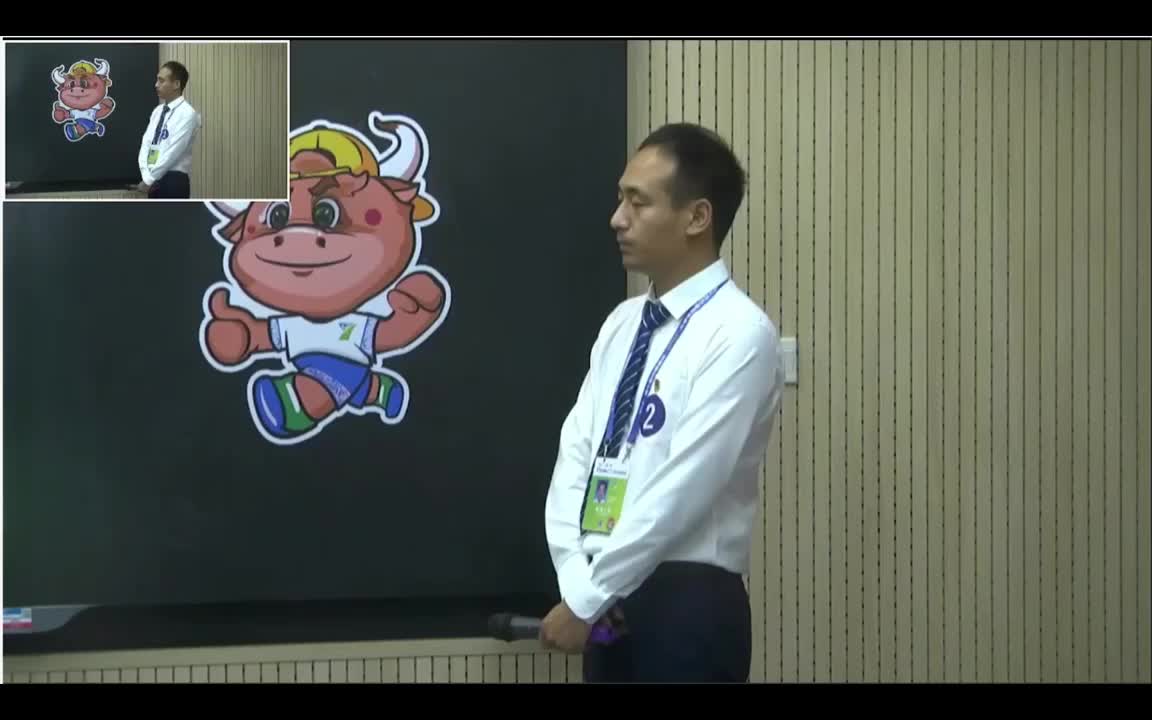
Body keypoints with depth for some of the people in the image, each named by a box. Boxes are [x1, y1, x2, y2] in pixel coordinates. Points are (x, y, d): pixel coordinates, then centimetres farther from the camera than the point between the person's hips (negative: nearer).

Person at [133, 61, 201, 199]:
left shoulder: (187, 114, -11)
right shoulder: (158, 111, 14)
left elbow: (172, 152, -17)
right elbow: (146, 144, 7)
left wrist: (149, 180, -14)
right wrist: (146, 176, -10)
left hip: (174, 181, -7)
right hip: (155, 181, 7)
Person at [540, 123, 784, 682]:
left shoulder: (738, 333, -14)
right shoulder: (622, 323, 9)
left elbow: (681, 487, -20)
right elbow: (576, 451, 4)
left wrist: (585, 600, -17)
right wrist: (576, 578, -9)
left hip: (688, 604, -7)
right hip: (610, 600, 7)